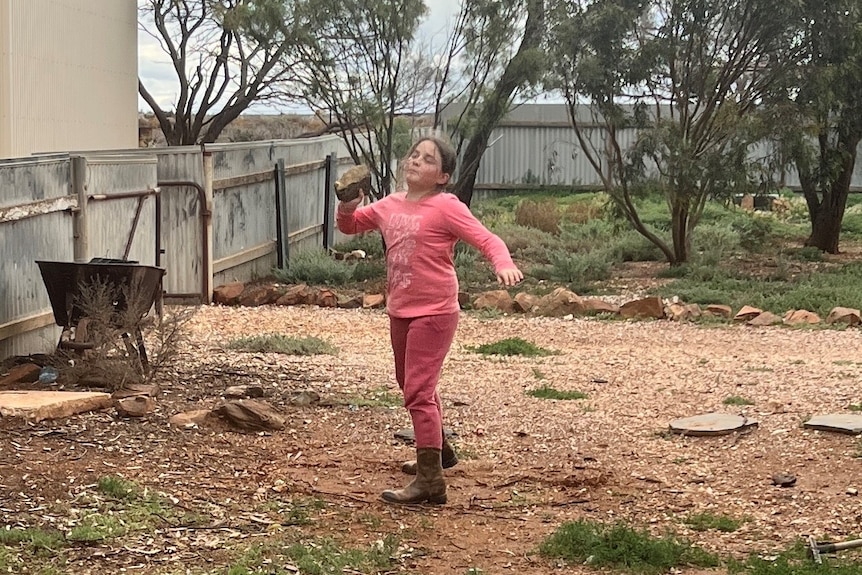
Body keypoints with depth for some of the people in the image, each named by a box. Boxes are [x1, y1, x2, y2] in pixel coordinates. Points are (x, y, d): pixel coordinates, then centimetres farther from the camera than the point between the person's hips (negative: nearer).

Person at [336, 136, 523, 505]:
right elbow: (349, 225, 21)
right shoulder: (390, 205, 8)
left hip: (434, 313, -8)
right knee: (410, 386, 24)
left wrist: (503, 265, -38)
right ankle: (438, 450, 45)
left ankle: (430, 480, -10)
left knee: (418, 392, -13)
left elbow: (487, 239, -18)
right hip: (399, 312, 8)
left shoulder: (446, 207, -12)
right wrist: (348, 206, -2)